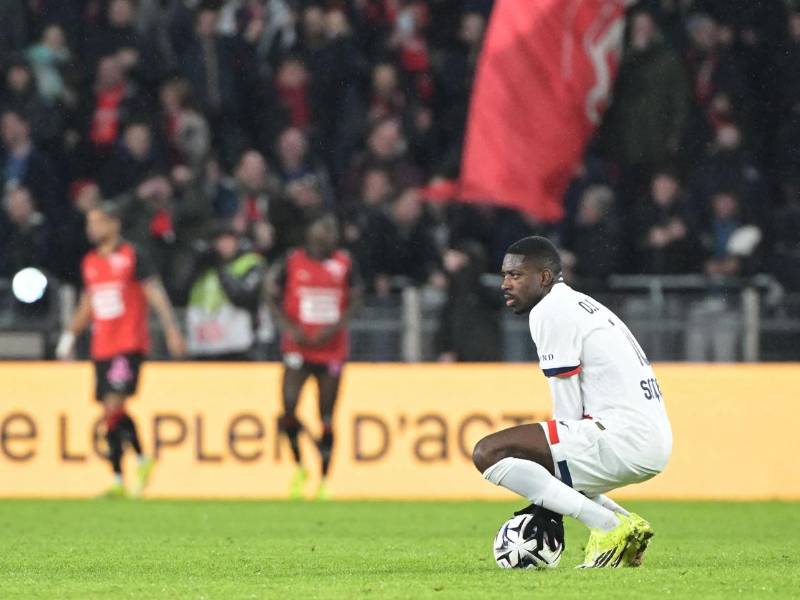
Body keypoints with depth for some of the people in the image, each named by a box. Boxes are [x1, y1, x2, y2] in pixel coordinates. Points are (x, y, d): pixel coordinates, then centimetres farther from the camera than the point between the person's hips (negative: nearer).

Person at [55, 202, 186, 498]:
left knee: (114, 405, -18)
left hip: (129, 345, -6)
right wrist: (70, 335, 16)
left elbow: (155, 293, -5)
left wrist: (172, 329, -13)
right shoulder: (90, 263, 14)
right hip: (102, 348, 6)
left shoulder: (132, 257, -4)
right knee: (111, 412, 4)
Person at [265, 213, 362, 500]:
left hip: (331, 349, 1)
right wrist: (289, 328, -9)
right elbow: (273, 297, 5)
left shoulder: (344, 264, 4)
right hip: (298, 346, -1)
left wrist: (335, 327, -9)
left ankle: (324, 481, 12)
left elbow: (354, 300, 7)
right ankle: (298, 467, 8)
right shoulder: (292, 262, 0)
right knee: (289, 408, -15)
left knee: (327, 418, 2)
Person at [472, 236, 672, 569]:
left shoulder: (549, 312, -6)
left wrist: (547, 505, -2)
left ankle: (608, 526, -15)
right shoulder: (580, 305, 23)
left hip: (624, 438, -10)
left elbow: (568, 414, -9)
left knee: (489, 452, -13)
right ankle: (625, 523, 11)